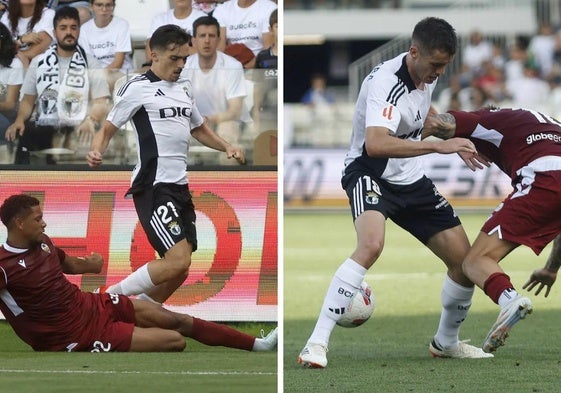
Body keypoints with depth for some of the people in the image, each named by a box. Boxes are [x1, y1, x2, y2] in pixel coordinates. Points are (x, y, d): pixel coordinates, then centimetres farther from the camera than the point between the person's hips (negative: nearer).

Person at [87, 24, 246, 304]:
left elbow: (199, 129, 32)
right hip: (153, 187, -8)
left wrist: (227, 148, 17)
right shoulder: (137, 88, -6)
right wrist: (96, 152, -25)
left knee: (179, 271, 8)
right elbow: (108, 128, -4)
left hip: (179, 187, 8)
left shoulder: (184, 90, 17)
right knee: (178, 260, -20)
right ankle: (110, 298, -7)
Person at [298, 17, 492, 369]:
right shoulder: (386, 83, -27)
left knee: (464, 260, 3)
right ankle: (317, 343, -34)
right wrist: (438, 146, -48)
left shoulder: (428, 72, -1)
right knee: (371, 245, -36)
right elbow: (375, 144, -44)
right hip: (370, 173, -8)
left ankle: (446, 342, 28)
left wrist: (459, 143, 27)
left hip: (411, 180, 8)